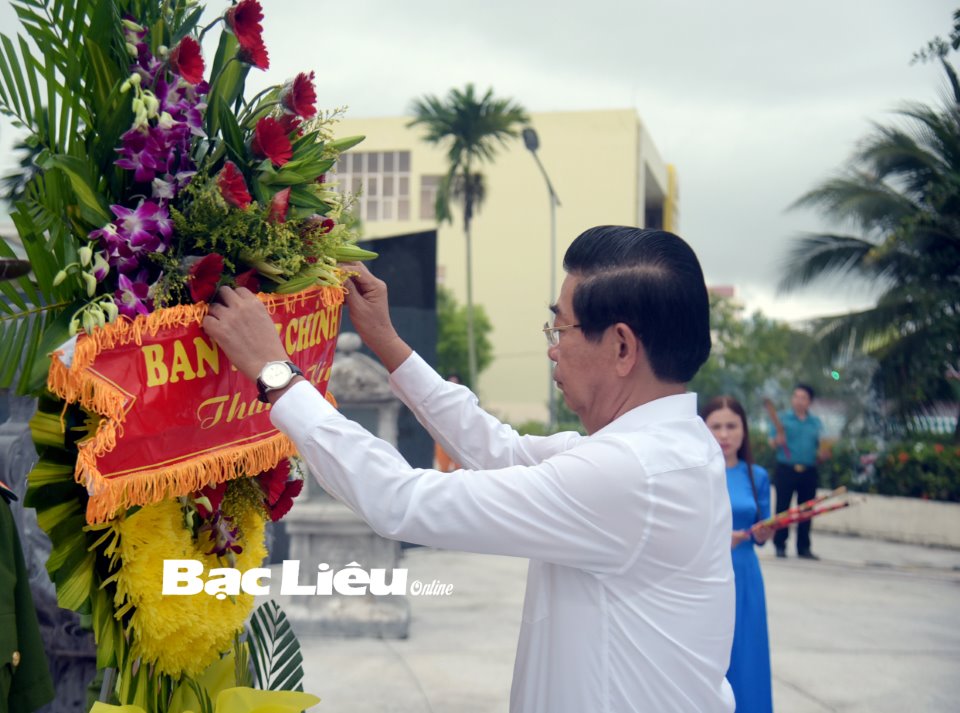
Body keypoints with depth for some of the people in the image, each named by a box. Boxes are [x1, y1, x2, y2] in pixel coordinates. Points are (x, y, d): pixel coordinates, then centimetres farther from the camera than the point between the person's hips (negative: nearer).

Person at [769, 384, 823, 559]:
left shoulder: (816, 423, 13)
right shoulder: (782, 418, 4)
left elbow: (821, 446, 17)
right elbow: (772, 442, -1)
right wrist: (778, 441, -23)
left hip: (808, 471, 3)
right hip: (786, 470, -3)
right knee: (782, 507, -3)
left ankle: (804, 548, 13)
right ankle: (780, 545, 2)